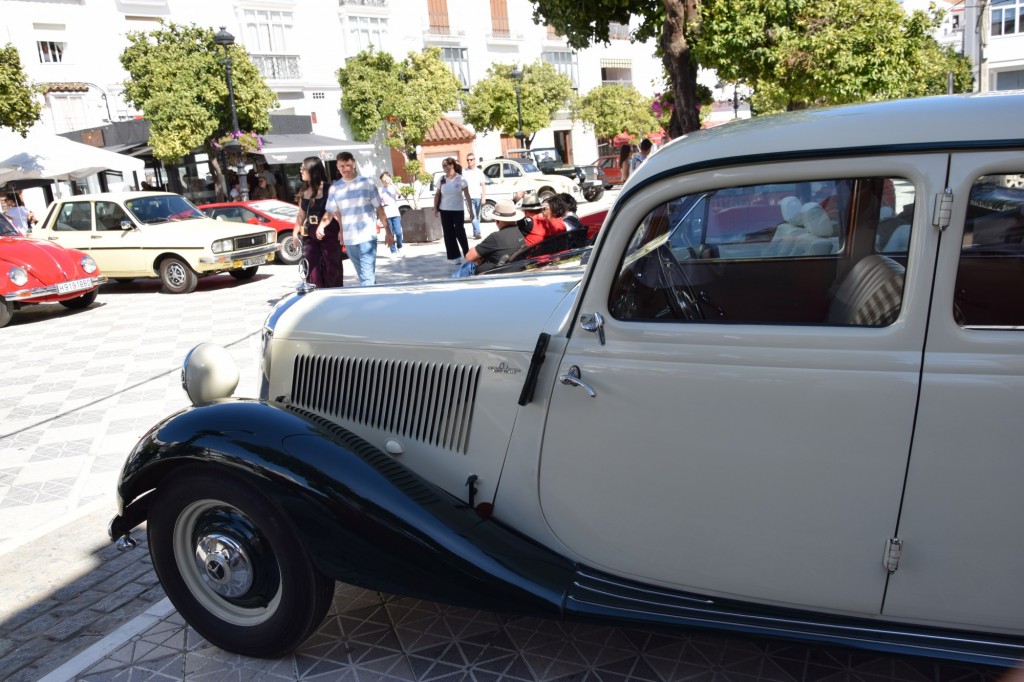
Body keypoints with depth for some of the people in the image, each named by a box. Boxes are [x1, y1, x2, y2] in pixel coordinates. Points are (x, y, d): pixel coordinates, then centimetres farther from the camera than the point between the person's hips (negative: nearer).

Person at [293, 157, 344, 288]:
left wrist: (322, 226, -26)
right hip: (310, 234, 6)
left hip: (328, 232, -6)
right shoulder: (304, 191, 12)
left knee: (331, 267, 3)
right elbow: (301, 214, 18)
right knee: (311, 266, -3)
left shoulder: (327, 189, -9)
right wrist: (296, 230, 11)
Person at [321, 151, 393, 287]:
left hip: (367, 237, -3)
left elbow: (379, 209, 4)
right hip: (349, 239, 3)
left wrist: (388, 231, 2)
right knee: (363, 276, 12)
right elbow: (330, 212, 9)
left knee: (368, 276, -12)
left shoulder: (367, 183, 1)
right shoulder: (335, 188, 7)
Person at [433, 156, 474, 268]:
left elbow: (467, 196, -8)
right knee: (448, 234, 5)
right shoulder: (442, 179, 2)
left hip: (457, 210, -3)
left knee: (459, 233, -7)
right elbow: (437, 195, 8)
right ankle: (454, 257, 13)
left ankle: (467, 254, 10)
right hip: (445, 211, 4)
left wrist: (471, 210, -11)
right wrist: (435, 208, -1)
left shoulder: (461, 179, -8)